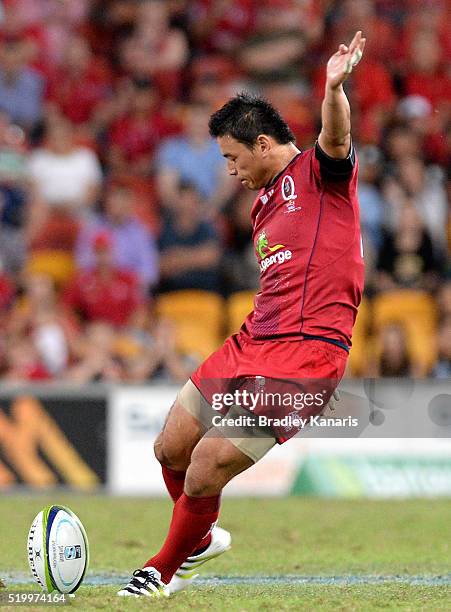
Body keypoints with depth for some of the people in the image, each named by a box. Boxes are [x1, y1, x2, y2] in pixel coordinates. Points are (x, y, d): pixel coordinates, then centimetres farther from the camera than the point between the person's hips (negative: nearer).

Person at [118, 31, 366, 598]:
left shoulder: (318, 170, -5)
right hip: (251, 340, 9)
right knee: (170, 448, 13)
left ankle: (169, 569, 14)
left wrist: (334, 87, -49)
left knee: (205, 470, -12)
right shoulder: (263, 205, 22)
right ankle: (203, 538, 42)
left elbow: (335, 138, -28)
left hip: (304, 354, -9)